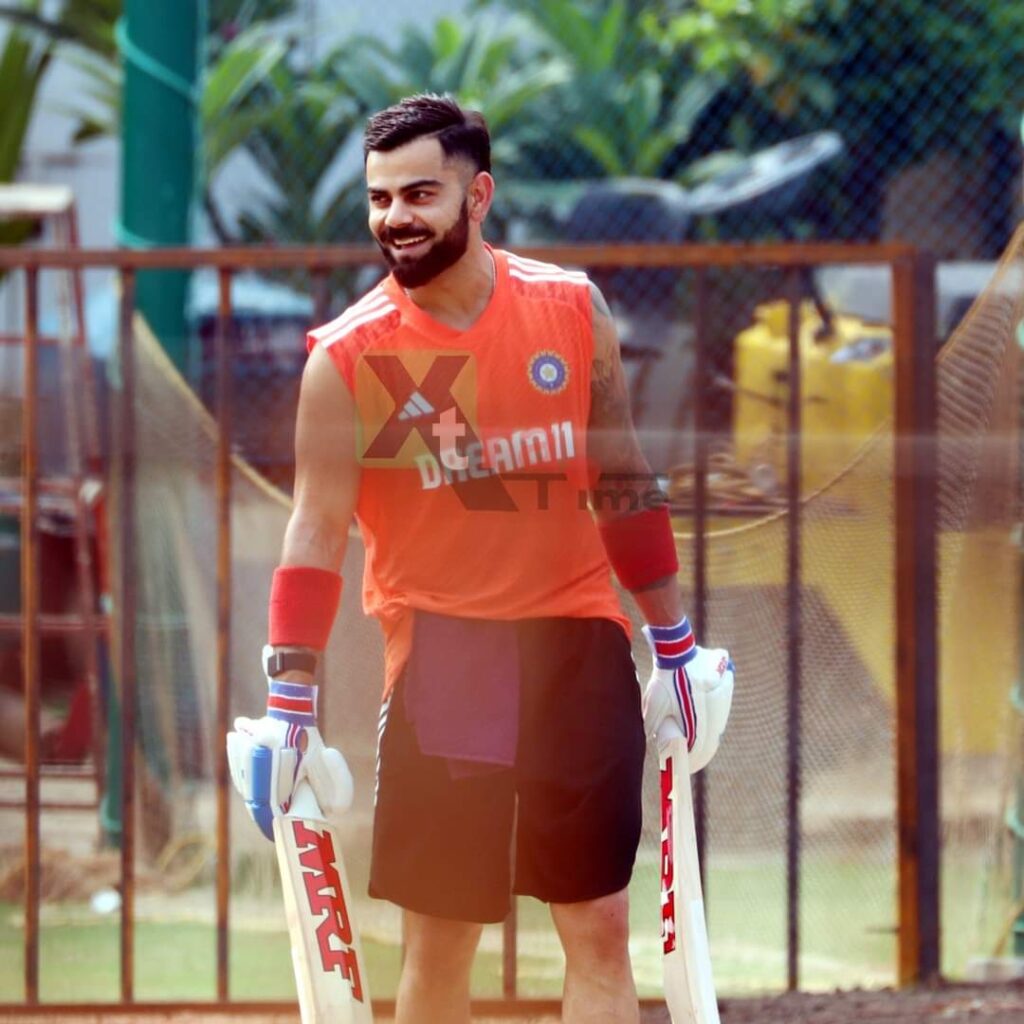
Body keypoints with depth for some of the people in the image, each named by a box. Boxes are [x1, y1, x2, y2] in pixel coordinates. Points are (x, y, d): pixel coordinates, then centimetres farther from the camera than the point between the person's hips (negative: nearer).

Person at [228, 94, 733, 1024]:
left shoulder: (573, 311, 1)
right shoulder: (347, 359, -6)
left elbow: (623, 484, 10)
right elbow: (317, 532, -6)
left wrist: (675, 645, 11)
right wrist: (290, 705, -12)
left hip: (575, 642, 2)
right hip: (439, 657, -2)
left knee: (599, 931, -1)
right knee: (439, 940, 2)